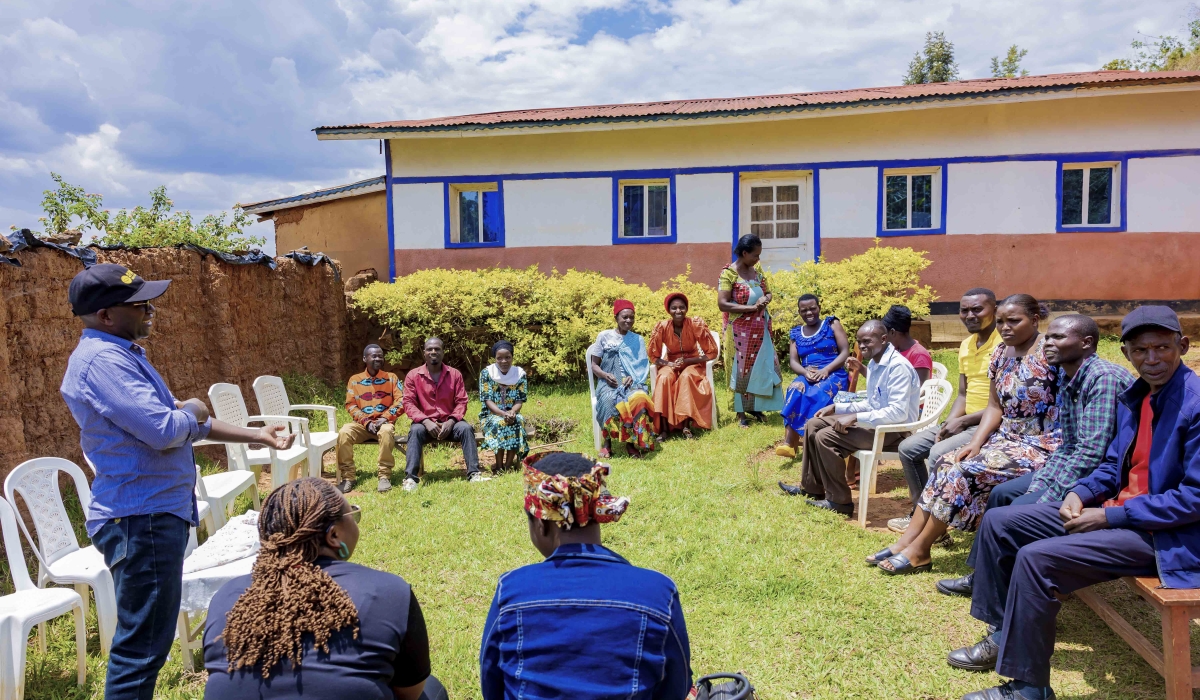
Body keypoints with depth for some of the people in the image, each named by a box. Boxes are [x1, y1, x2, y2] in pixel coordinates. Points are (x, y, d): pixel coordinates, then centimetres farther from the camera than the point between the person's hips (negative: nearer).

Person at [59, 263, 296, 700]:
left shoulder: (122, 353, 15)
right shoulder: (102, 359, -19)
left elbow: (188, 425, 20)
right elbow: (165, 430, -28)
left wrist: (258, 435, 16)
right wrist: (192, 412, -5)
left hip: (154, 512, 11)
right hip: (141, 519, -11)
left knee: (144, 639, 21)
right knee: (142, 644, -3)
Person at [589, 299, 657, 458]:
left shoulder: (638, 340, 14)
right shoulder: (604, 336, 8)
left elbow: (643, 368, 11)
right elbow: (594, 365, 8)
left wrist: (633, 378, -11)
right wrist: (606, 375, -12)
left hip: (632, 382, 2)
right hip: (609, 383, -1)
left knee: (639, 398, -35)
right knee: (608, 400, -38)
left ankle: (631, 443, -27)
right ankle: (607, 443, -24)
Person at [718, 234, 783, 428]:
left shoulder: (757, 270, 6)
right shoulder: (728, 273, -14)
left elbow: (767, 292, 16)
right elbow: (722, 304, -20)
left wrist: (765, 299, -10)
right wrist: (752, 307, -22)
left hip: (760, 329, 6)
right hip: (740, 331, -6)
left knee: (761, 367, 10)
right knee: (741, 370, 3)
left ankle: (755, 407, 23)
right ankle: (741, 412, 12)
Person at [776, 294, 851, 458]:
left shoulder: (832, 324, 8)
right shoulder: (796, 333, 17)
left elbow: (845, 352, -1)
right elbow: (793, 361, 8)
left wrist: (826, 370, -17)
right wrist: (805, 372, -16)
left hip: (833, 374, -2)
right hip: (807, 376, 2)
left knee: (816, 395, -36)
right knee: (795, 390, -33)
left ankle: (790, 443, -35)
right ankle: (789, 444, -42)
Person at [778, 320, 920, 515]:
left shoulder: (898, 366, -21)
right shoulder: (874, 362, 10)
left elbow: (898, 412, -29)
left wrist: (855, 417, -29)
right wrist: (837, 407, 9)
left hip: (895, 429, -10)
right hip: (876, 420, 10)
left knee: (826, 437, -22)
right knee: (814, 424, 7)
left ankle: (839, 501, -10)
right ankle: (811, 487, 16)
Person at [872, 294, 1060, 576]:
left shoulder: (1049, 352, -15)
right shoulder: (1001, 354, 9)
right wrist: (976, 442, -4)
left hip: (1040, 445, -8)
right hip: (1005, 439, 8)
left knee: (963, 472, -20)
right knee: (945, 465, -7)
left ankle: (918, 552, -9)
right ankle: (906, 542, -6)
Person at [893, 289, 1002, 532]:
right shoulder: (966, 345, 11)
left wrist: (962, 421, -18)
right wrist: (949, 423, -3)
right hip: (966, 422, 9)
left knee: (939, 453, -27)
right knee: (908, 448, 2)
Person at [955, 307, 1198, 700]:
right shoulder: (1133, 397, 7)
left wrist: (1109, 516, -20)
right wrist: (1080, 493, -4)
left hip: (1164, 535, -9)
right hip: (1115, 510, 9)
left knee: (1036, 559, -25)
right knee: (999, 523, 5)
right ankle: (1004, 636, 17)